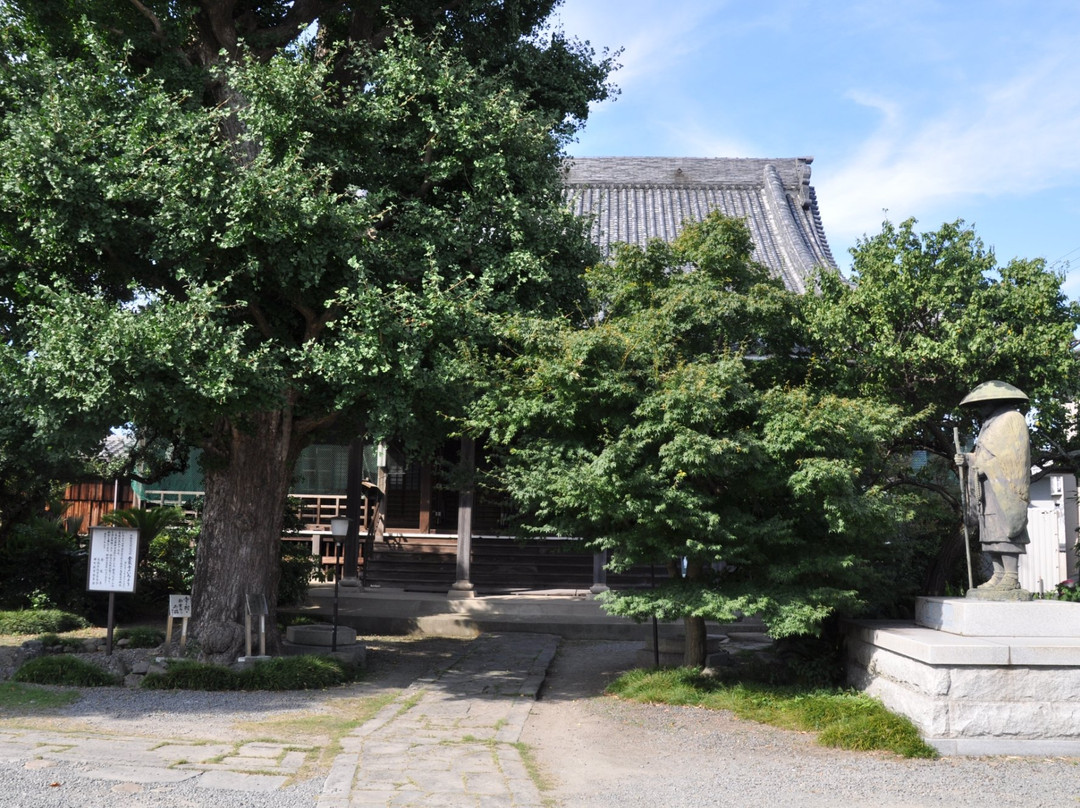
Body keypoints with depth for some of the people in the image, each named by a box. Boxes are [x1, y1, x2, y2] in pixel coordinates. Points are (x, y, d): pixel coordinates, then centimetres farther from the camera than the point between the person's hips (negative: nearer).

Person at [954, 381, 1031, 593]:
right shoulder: (989, 424, 24)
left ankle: (1011, 577, -13)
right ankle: (999, 575, 7)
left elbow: (1015, 455, -13)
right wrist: (968, 459, 4)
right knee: (991, 532, 6)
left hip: (1003, 486, -9)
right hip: (988, 488, 9)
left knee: (1005, 528, -12)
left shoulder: (1012, 419, -3)